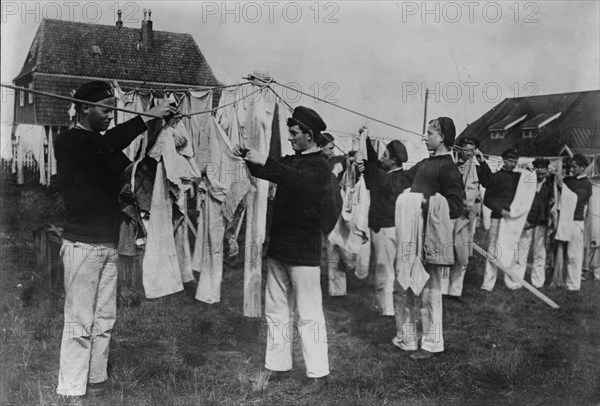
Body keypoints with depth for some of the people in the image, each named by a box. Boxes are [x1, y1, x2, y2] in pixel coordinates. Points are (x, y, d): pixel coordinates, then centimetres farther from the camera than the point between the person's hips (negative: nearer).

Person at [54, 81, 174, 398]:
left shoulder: (103, 145, 16)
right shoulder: (68, 141, -9)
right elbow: (109, 143, -28)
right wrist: (147, 116, -27)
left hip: (108, 244, 8)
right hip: (82, 245, -8)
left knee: (104, 321, 10)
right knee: (80, 323, -4)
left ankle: (96, 382, 19)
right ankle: (71, 390, 5)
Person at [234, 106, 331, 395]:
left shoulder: (319, 166, -9)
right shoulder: (291, 161, 15)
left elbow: (298, 181, -28)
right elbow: (264, 172, 14)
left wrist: (263, 161, -31)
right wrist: (249, 157, -5)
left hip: (304, 251, -8)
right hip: (278, 248, 8)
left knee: (309, 315, -3)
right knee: (276, 311, 13)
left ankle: (318, 374, 5)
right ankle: (279, 366, 24)